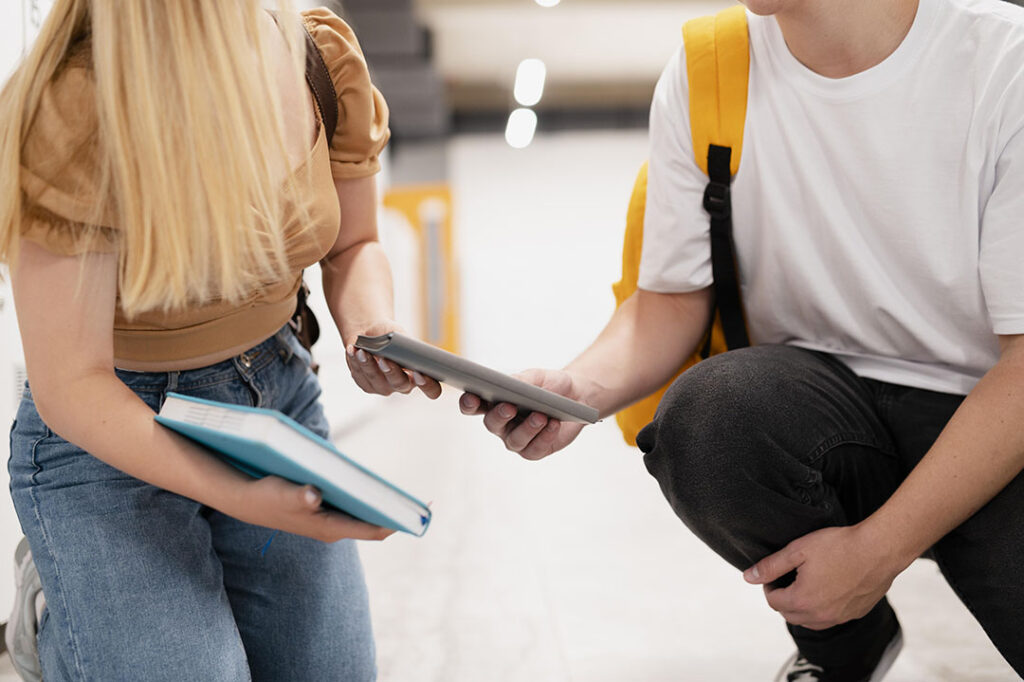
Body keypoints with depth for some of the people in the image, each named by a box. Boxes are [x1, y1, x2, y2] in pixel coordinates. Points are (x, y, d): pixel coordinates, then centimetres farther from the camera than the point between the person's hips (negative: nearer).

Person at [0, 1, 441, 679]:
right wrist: (238, 497, -31)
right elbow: (70, 386, -22)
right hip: (107, 440, -5)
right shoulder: (78, 107, -24)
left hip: (280, 393, 5)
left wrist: (371, 328, -13)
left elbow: (353, 246, 9)